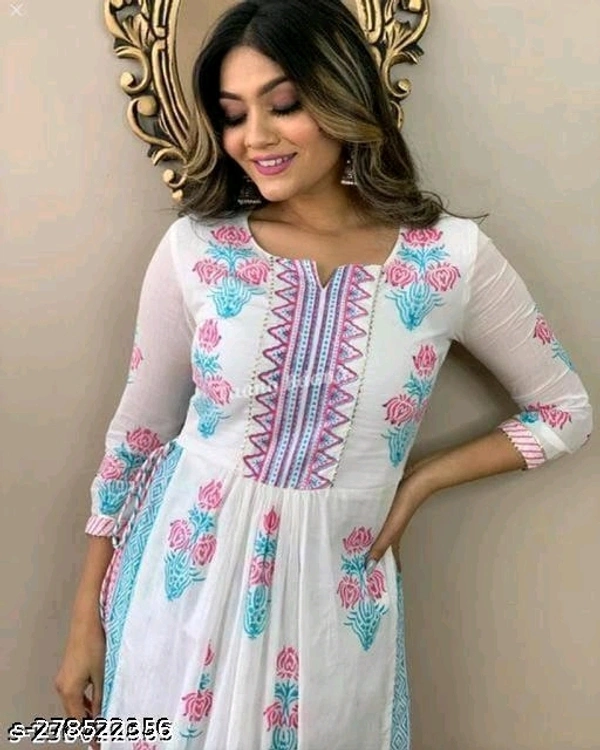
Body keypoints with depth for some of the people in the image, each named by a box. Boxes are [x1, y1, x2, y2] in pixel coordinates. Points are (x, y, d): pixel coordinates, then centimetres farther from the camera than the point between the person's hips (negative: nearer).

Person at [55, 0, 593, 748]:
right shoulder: (194, 249, -9)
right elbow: (137, 433, -1)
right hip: (186, 574, 1)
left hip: (333, 591, 0)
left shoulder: (452, 257, -10)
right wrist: (88, 616, 3)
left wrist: (420, 481, -7)